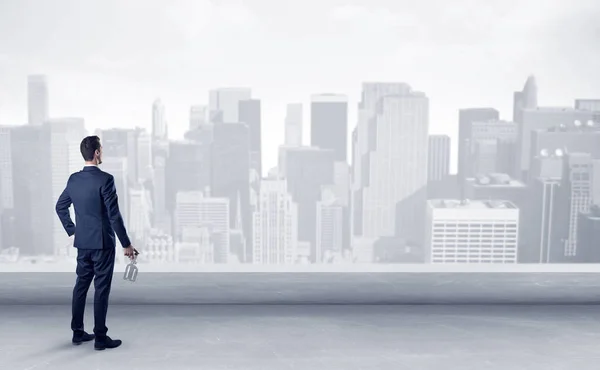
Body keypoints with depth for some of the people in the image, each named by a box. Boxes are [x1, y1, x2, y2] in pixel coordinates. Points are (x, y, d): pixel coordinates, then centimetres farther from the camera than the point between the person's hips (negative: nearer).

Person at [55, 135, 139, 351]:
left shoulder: (74, 179, 4)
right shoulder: (105, 179, -17)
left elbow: (60, 207, 14)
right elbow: (114, 215, -19)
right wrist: (126, 244, -12)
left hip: (82, 242, 7)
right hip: (103, 243, -7)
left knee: (81, 285, 14)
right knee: (102, 289, -1)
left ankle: (78, 332, 23)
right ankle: (100, 337, 4)